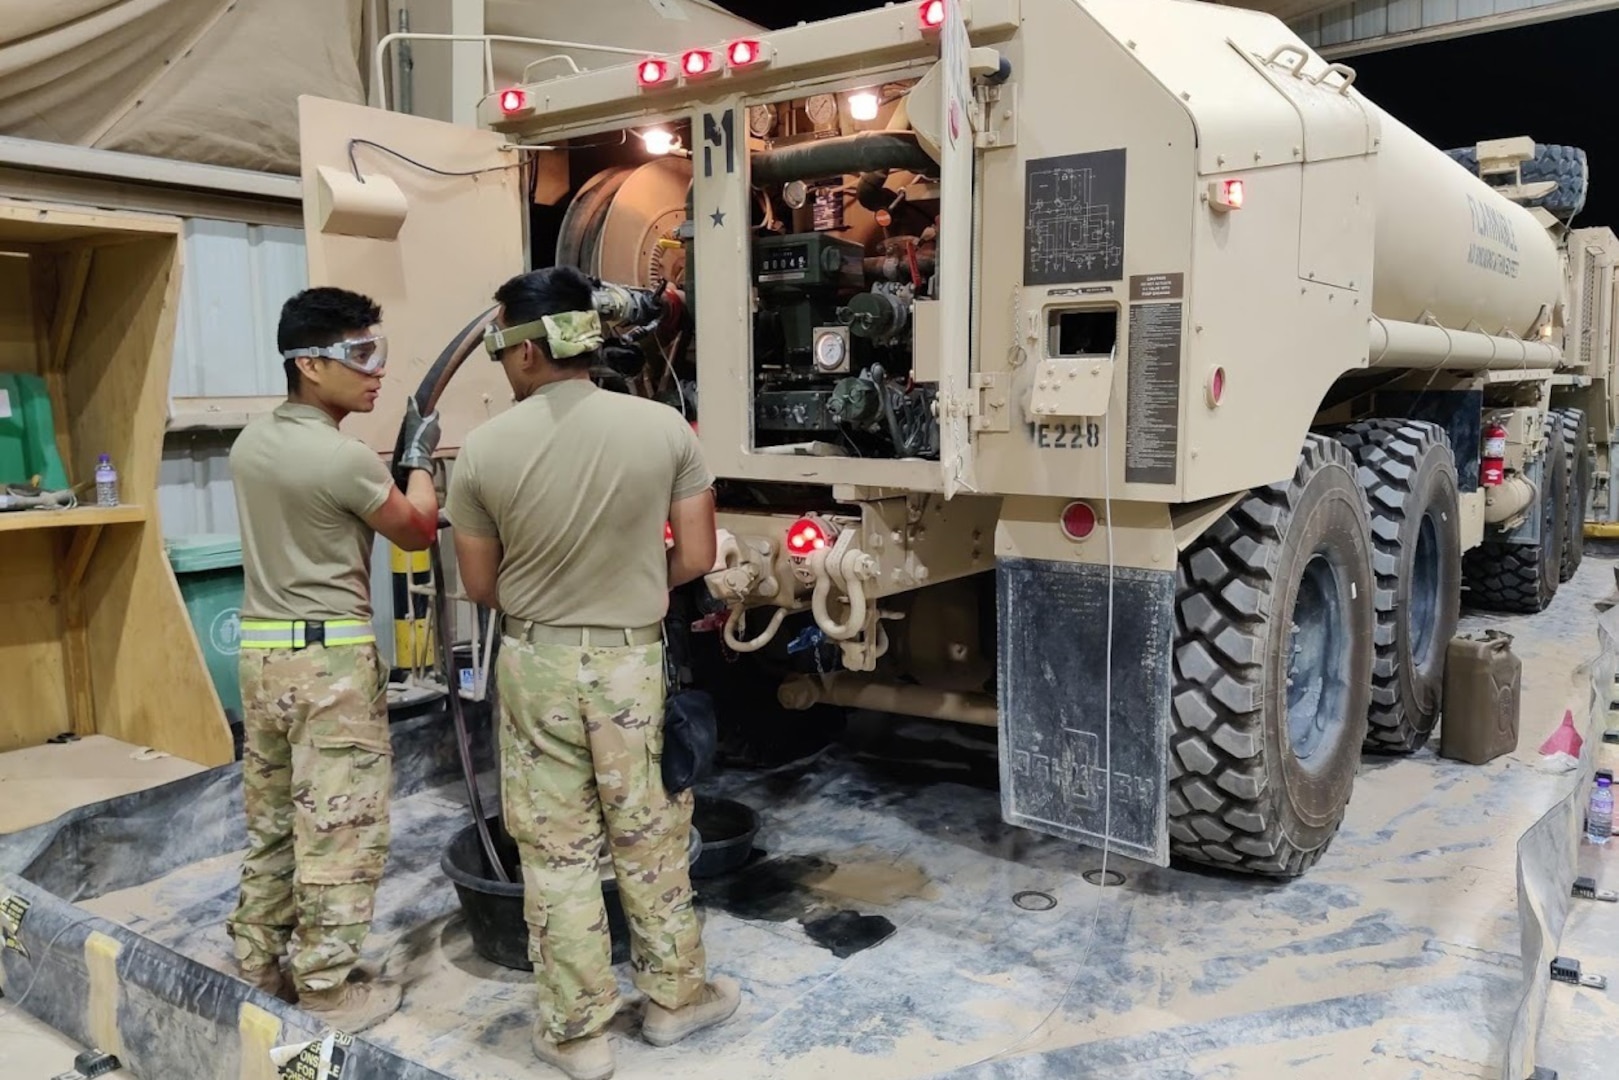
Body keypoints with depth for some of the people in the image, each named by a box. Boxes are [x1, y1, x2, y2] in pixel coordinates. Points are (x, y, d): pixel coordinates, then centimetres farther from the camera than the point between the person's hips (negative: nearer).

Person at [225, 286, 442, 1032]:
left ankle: (259, 960, 31)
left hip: (261, 648, 8)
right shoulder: (343, 458, -18)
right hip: (331, 657, -8)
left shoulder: (250, 443, 8)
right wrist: (419, 458, 12)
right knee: (338, 825, 2)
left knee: (271, 816, 18)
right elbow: (419, 533, -3)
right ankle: (329, 987, 12)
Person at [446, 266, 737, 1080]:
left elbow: (480, 588, -1)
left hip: (535, 663, 0)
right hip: (634, 658, 1)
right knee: (649, 837, 16)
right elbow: (696, 561, -6)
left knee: (556, 850, 12)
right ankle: (674, 995, 33)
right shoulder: (664, 428, -9)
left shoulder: (484, 449, -10)